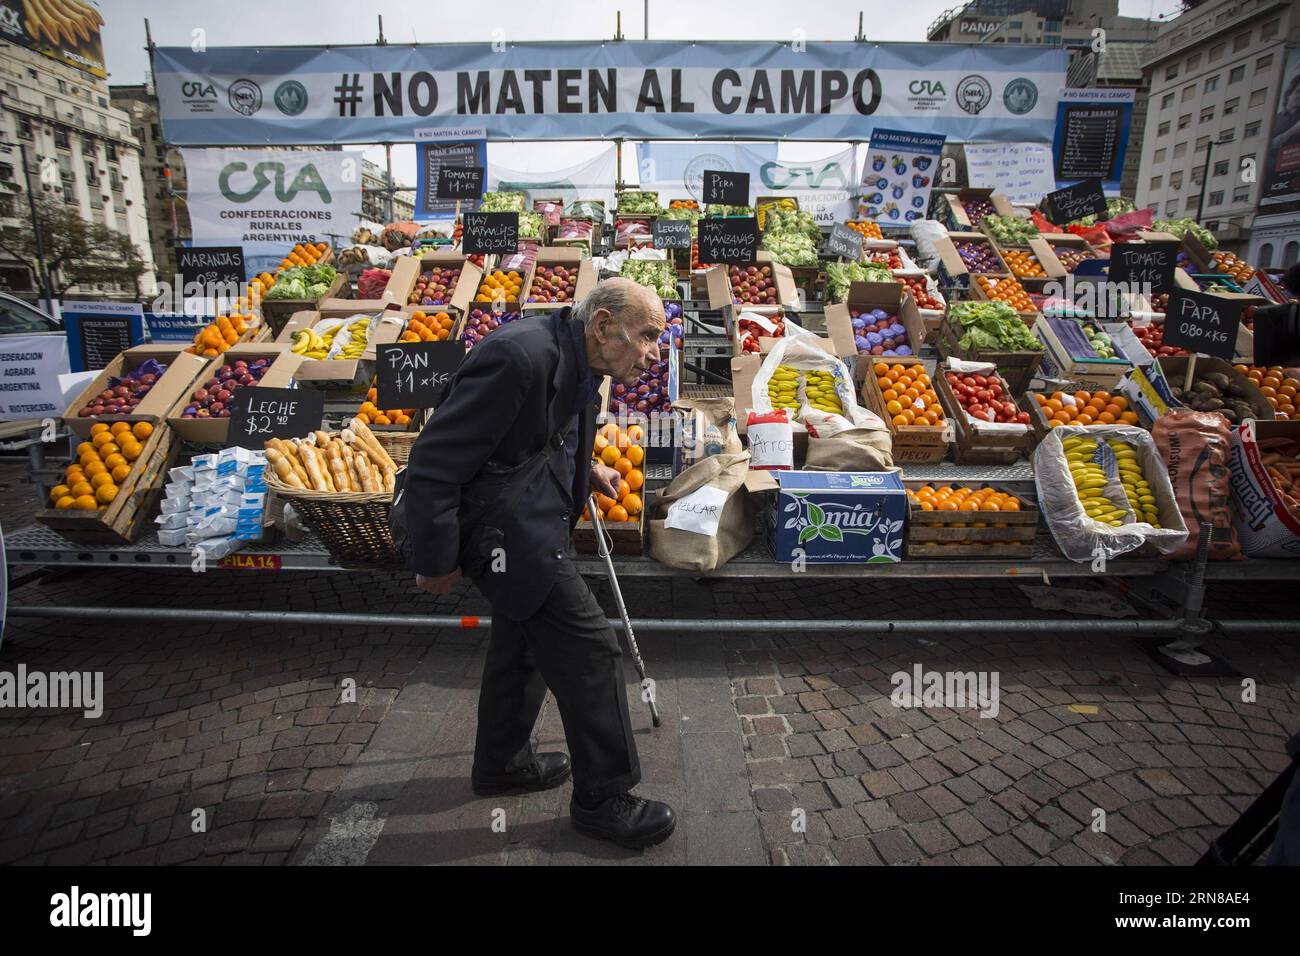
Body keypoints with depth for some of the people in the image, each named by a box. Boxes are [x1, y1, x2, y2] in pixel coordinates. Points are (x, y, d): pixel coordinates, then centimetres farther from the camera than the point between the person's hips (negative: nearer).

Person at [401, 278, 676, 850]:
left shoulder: (576, 360, 4)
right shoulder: (521, 356, -27)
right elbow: (433, 463, -25)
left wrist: (585, 470, 12)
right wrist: (436, 562, -17)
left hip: (526, 519, 10)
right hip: (503, 528, -10)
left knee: (525, 638, 22)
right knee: (588, 648, -5)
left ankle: (502, 763, 45)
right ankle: (603, 799, 15)